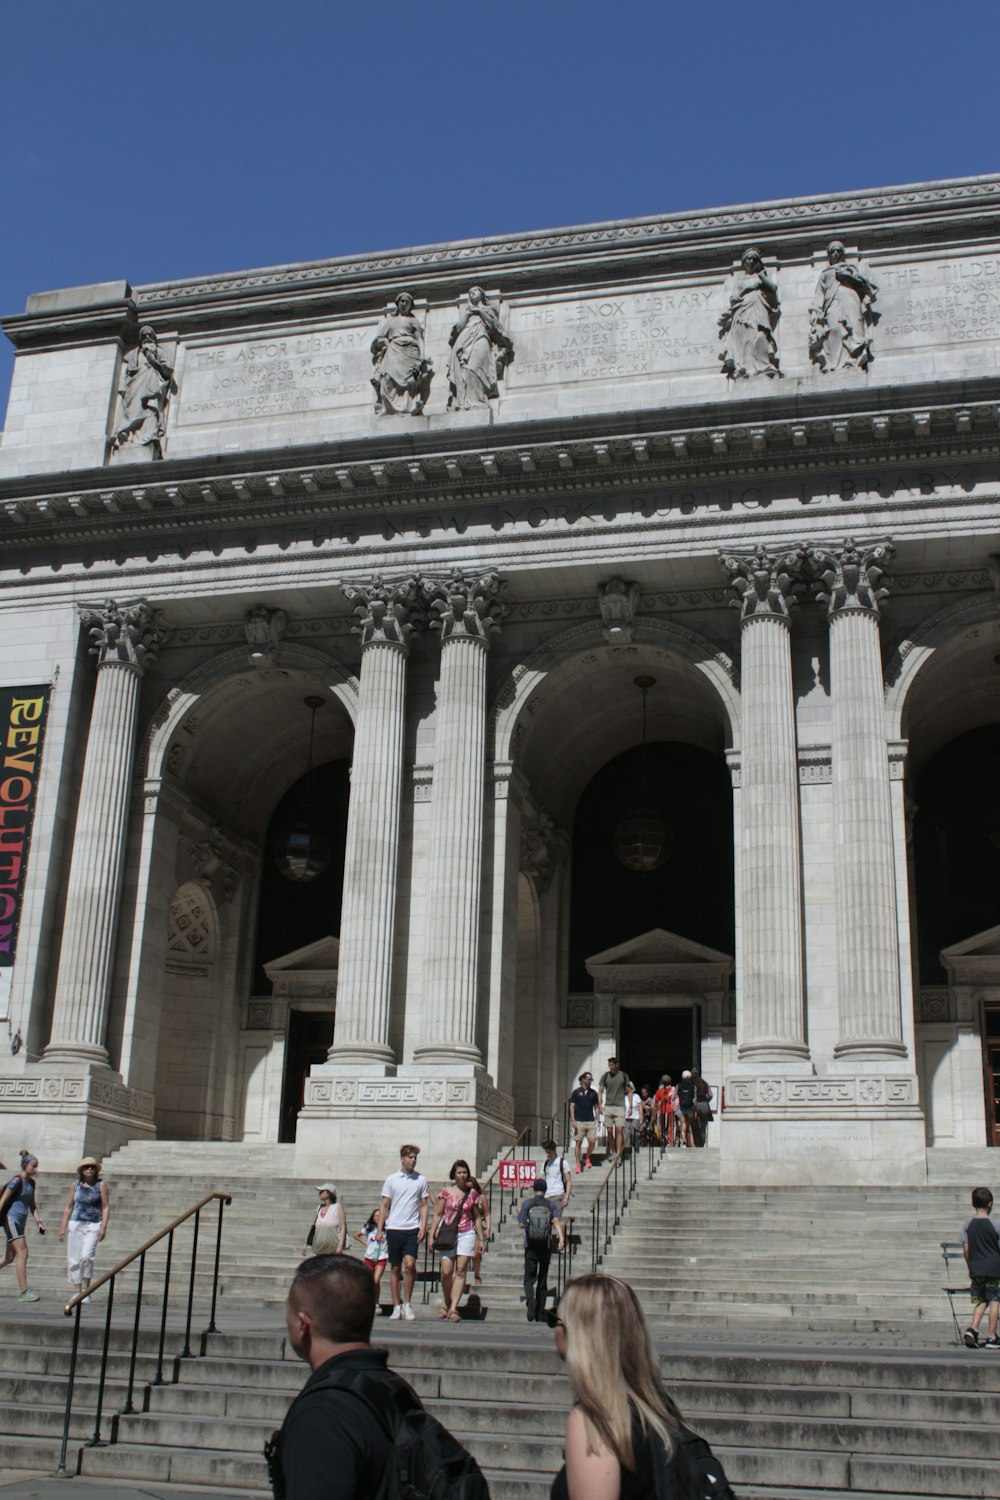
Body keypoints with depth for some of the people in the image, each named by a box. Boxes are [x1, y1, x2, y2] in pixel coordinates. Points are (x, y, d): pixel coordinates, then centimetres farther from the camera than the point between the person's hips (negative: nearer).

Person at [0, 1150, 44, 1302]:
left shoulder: (31, 1182, 12)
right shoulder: (17, 1180, -12)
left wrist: (38, 1222, 11)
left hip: (21, 1221, 9)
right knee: (22, 1253, -13)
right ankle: (24, 1292, -13)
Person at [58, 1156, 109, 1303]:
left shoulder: (101, 1185, 3)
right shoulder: (75, 1185, 9)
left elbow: (105, 1207, 2)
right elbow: (68, 1207, 14)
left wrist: (104, 1226, -8)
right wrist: (63, 1227, 9)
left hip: (93, 1225, -3)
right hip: (75, 1224, 3)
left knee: (86, 1256, -18)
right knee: (74, 1259, 1)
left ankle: (86, 1291, -7)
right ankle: (76, 1292, 12)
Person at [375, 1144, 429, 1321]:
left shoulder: (421, 1179, 5)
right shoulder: (391, 1180, 4)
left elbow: (424, 1205, 7)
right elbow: (384, 1206, 8)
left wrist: (423, 1228, -3)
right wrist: (380, 1230, 2)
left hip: (412, 1228, -1)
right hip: (394, 1228, 1)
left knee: (409, 1264, -15)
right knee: (395, 1268, 6)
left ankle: (407, 1303, 0)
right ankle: (397, 1306, 14)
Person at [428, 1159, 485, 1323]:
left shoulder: (473, 1194, 7)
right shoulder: (445, 1192, 3)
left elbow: (477, 1218, 12)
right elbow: (438, 1215, 4)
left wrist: (481, 1239, 10)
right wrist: (432, 1235, -2)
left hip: (466, 1235, 1)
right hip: (447, 1234, -1)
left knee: (461, 1271, -7)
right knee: (446, 1271, -7)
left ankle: (453, 1308, -7)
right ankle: (447, 1302, 17)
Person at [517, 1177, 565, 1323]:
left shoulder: (527, 1204, -2)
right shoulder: (551, 1205, 1)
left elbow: (522, 1224, 0)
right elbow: (557, 1222, -14)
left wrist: (520, 1212, 19)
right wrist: (561, 1238, -25)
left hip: (530, 1246, -1)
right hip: (546, 1247, 1)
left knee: (529, 1278, 3)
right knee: (543, 1279, 12)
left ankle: (530, 1298, -28)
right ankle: (540, 1315, 16)